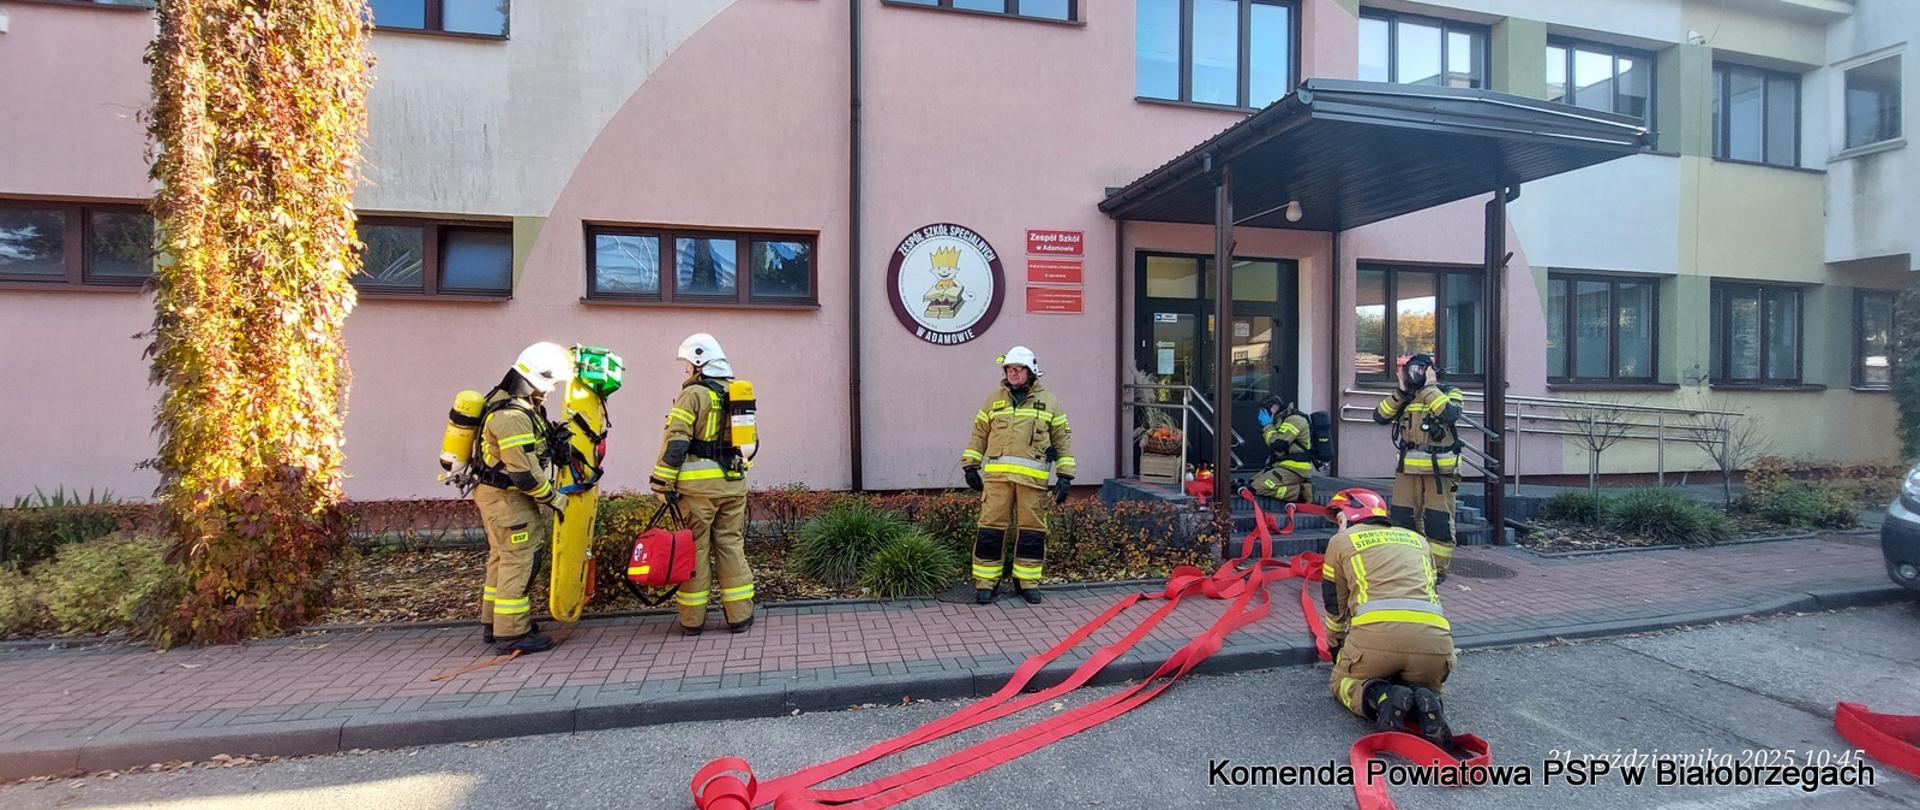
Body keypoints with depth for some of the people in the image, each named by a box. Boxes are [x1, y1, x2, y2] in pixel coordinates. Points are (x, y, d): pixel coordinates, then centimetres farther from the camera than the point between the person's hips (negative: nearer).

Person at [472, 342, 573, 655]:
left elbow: (534, 451, 19)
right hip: (506, 498, -11)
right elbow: (524, 472, -26)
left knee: (502, 559, 19)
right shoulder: (512, 415, -25)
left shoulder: (521, 404, 7)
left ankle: (494, 623, 31)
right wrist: (553, 498, -16)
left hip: (500, 495, 11)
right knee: (519, 561, -5)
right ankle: (511, 633, 3)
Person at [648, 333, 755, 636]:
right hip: (733, 483, 5)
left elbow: (675, 443, -13)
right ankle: (740, 616, 12)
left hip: (699, 485, -5)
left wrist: (662, 484, -9)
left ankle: (692, 619, 14)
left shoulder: (693, 395, -8)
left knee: (696, 549, 4)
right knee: (732, 547, 10)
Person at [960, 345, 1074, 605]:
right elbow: (978, 434, 17)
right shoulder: (994, 399, 14)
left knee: (1032, 530, 4)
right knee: (991, 528, -1)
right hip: (996, 475, 0)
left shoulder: (1048, 402, 11)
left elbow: (1063, 440, 11)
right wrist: (970, 466, 11)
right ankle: (986, 582, 9)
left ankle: (1027, 581, 18)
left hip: (1033, 477, 0)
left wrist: (1065, 476, 5)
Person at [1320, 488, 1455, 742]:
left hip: (1375, 633, -3)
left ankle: (1380, 697, -7)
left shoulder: (1341, 541, 20)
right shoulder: (1417, 539, 30)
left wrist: (1335, 649, 45)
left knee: (1343, 682, 24)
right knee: (1425, 686, 32)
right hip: (1433, 636, 3)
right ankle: (1426, 702, -2)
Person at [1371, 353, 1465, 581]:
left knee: (1439, 521, 0)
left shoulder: (1450, 393, -2)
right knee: (1401, 518, 8)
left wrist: (1429, 388, -17)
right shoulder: (1405, 396, 10)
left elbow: (1449, 414, -24)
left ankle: (1438, 568, 13)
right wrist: (1399, 392, -9)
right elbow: (1380, 417, -3)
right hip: (1408, 468, 4)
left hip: (1440, 470, -4)